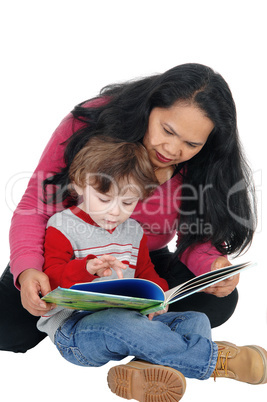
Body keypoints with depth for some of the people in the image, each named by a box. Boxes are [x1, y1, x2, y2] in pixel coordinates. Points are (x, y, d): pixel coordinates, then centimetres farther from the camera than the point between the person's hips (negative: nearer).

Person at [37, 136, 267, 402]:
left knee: (196, 319, -7)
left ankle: (148, 367, -38)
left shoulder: (133, 231, 13)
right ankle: (213, 359, -31)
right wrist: (87, 268, -38)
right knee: (120, 323, -39)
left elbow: (145, 273, 22)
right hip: (73, 327, -6)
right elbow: (51, 278, -17)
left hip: (127, 316, 7)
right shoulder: (63, 227, -5)